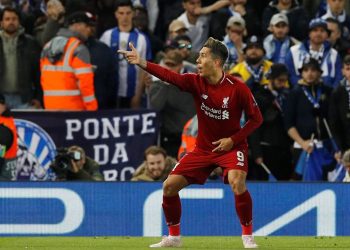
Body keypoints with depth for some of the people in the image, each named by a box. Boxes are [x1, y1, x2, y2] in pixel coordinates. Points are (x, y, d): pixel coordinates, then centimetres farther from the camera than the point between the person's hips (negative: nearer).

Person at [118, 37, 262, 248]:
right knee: (169, 185, -2)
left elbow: (256, 118, -8)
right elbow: (170, 76, -26)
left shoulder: (237, 88, -18)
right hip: (203, 149, 5)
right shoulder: (196, 82, -9)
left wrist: (233, 139, -18)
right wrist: (142, 63, -42)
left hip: (231, 146, -5)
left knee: (237, 181, -34)